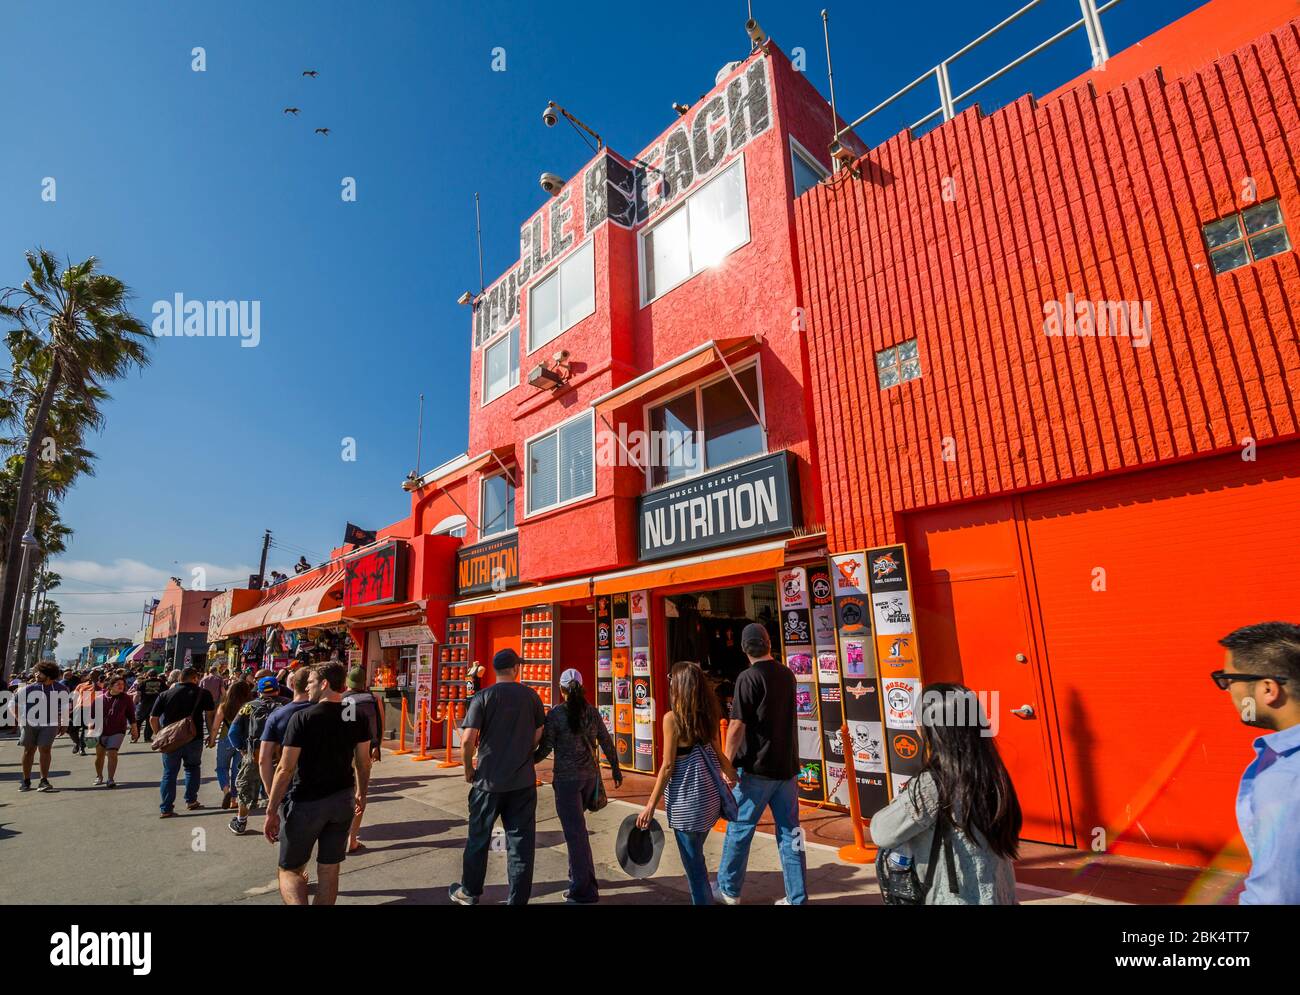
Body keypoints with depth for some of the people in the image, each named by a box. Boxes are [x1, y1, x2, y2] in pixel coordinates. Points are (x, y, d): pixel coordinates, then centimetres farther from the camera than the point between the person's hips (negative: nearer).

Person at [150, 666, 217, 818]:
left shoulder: (165, 695, 1)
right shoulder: (202, 694, -3)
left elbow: (153, 719, 0)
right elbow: (210, 716, -5)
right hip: (194, 739, -1)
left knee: (169, 773, 11)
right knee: (193, 767, 19)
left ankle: (165, 809, 10)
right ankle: (191, 800, 18)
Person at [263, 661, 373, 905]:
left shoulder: (302, 717, -15)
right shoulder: (356, 716, -3)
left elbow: (285, 769, -16)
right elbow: (364, 762, 5)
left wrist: (271, 811, -7)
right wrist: (361, 793, 19)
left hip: (307, 802, -4)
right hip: (343, 800, 4)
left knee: (289, 869, 12)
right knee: (329, 870, 16)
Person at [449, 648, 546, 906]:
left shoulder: (482, 697, -9)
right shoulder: (531, 696, 0)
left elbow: (467, 740, -14)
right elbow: (538, 735, 7)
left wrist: (469, 769, 1)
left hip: (489, 779, -1)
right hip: (523, 779, 1)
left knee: (479, 837, 17)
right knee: (521, 840, 9)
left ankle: (469, 892, 34)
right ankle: (518, 899, 16)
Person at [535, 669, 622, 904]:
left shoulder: (555, 713, -11)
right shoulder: (592, 712, 1)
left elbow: (545, 748, -10)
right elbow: (607, 742, 5)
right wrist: (615, 768, 17)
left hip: (566, 777, -5)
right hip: (591, 774, 5)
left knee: (575, 831, 2)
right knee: (576, 825, 25)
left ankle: (584, 890, 6)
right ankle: (577, 873, 35)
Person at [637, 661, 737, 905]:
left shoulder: (672, 717, -16)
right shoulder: (709, 714, 2)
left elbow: (668, 766, -14)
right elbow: (718, 754, 11)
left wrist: (651, 805, -6)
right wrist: (732, 774, 29)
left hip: (687, 798, -7)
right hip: (710, 794, 7)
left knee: (693, 862, 9)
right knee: (695, 855, 24)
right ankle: (705, 898, 35)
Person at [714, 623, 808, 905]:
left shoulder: (748, 678, -16)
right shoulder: (788, 675, 4)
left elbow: (737, 726, -18)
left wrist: (727, 765, -12)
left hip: (756, 768, -6)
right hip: (788, 766, 6)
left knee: (739, 829, 10)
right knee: (790, 831, 12)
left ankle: (729, 890, 23)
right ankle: (797, 898, 16)